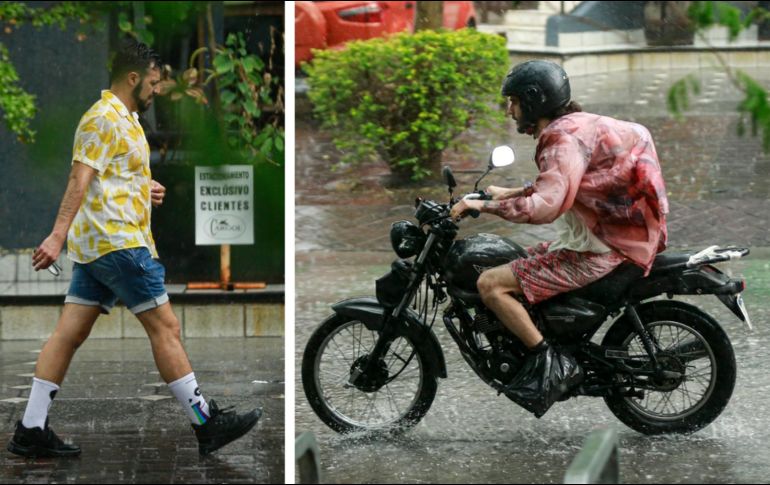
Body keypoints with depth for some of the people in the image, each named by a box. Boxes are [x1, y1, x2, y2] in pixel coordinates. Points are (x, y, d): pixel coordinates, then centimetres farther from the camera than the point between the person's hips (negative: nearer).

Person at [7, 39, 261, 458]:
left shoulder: (125, 119, 20)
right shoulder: (102, 119, -11)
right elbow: (79, 181, -20)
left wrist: (146, 189, 11)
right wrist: (58, 235, -28)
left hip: (97, 245, 10)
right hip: (117, 241, -10)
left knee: (69, 333, 6)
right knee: (165, 327, -5)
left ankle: (31, 431, 4)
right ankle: (206, 424, 0)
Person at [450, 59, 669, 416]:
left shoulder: (565, 139, -19)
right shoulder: (574, 126, 13)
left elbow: (545, 206, -32)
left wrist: (483, 205, -24)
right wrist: (509, 193, 26)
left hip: (598, 250, -11)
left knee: (490, 285, -15)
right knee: (520, 258, 27)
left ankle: (550, 363, -13)